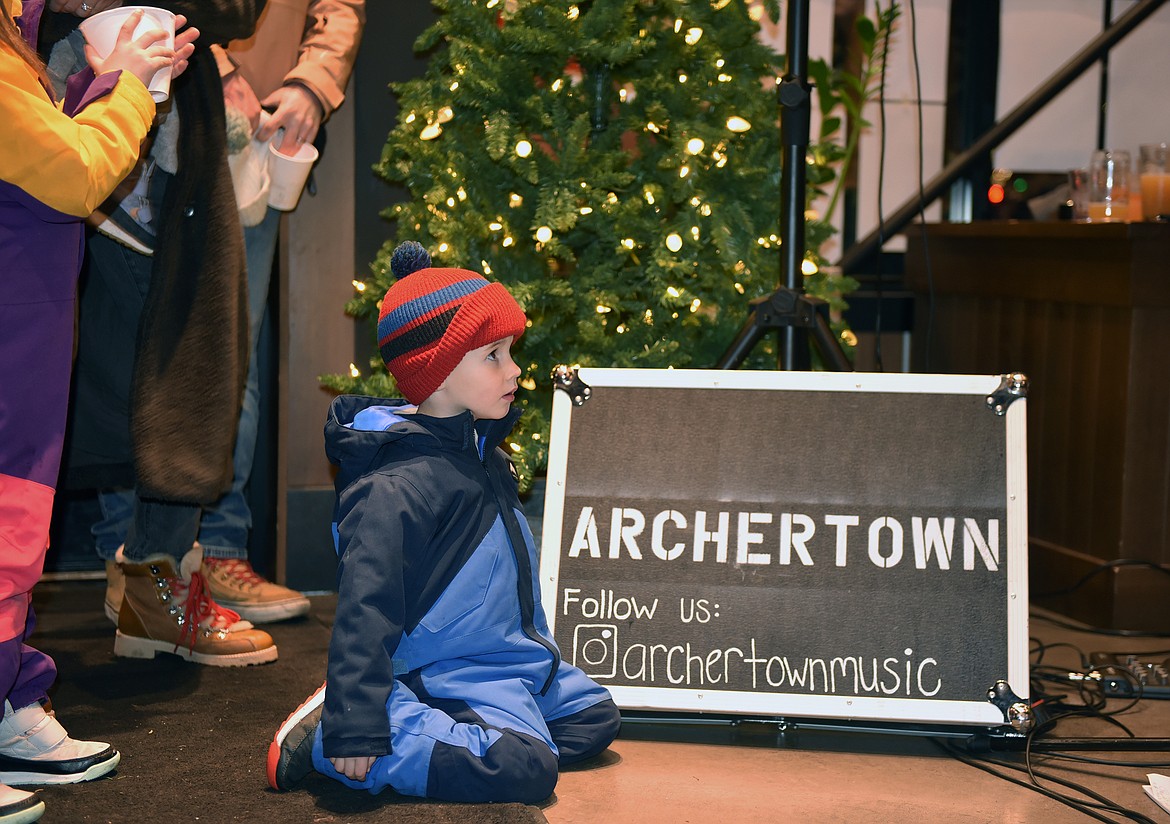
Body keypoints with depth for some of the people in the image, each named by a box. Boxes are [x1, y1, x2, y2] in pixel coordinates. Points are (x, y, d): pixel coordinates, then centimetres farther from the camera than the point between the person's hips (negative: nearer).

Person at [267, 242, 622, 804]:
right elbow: (365, 608, -28)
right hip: (447, 669, -10)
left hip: (514, 657, 10)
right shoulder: (396, 487, -23)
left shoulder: (483, 454, 9)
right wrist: (356, 728, -32)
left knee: (595, 718, 14)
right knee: (524, 768, -25)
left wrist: (538, 649, 29)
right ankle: (324, 738, -16)